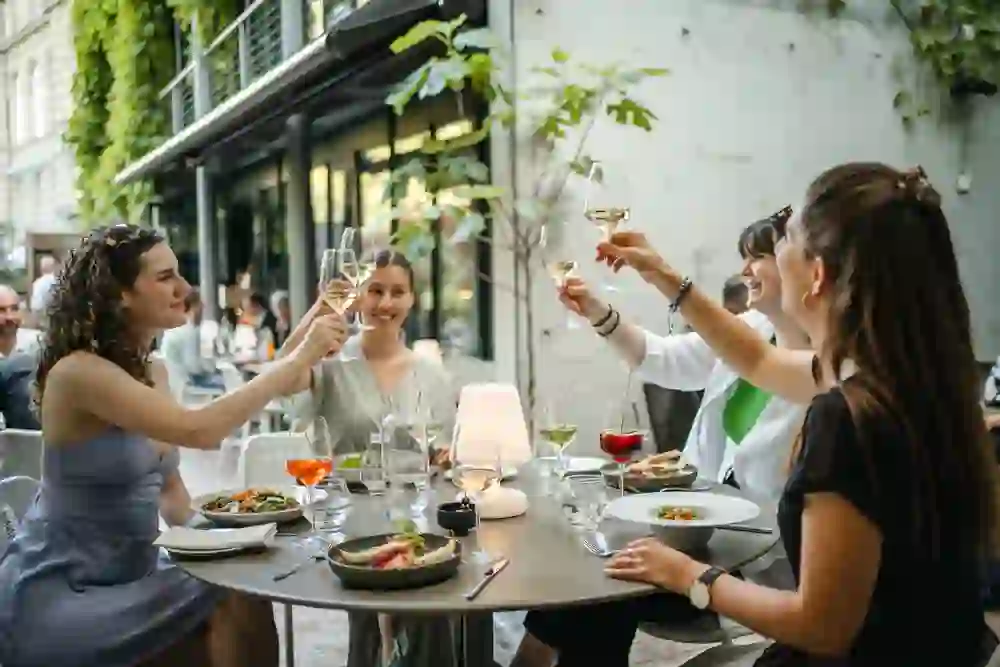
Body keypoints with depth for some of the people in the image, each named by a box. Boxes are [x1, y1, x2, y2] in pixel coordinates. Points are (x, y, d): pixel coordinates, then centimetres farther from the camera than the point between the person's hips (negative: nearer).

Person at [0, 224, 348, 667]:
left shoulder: (152, 372, 6)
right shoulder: (78, 371, -20)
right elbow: (197, 431, -33)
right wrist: (298, 360, -31)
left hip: (130, 574, 7)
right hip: (59, 595, -7)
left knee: (242, 605, -13)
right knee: (222, 625, -19)